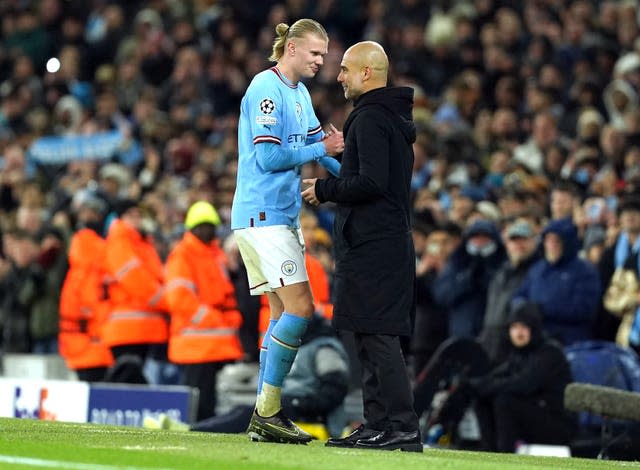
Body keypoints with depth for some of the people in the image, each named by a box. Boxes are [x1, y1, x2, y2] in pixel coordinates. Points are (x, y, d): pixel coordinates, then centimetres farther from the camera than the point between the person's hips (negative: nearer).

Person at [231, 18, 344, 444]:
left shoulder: (300, 92, 16)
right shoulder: (266, 89, -13)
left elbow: (319, 141, 17)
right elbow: (269, 157, -19)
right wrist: (321, 149, -10)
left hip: (283, 216, 10)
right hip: (262, 216, -10)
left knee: (285, 313, 9)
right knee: (300, 308, -13)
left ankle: (265, 418, 11)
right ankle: (267, 413, -9)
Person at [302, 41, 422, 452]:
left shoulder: (370, 119, -13)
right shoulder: (396, 117, 20)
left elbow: (372, 182, -22)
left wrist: (324, 189, -9)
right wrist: (333, 184, 18)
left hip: (372, 245, -11)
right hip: (392, 240, 11)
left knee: (378, 338, -11)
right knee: (374, 338, 12)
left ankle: (403, 428, -13)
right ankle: (378, 425, 14)